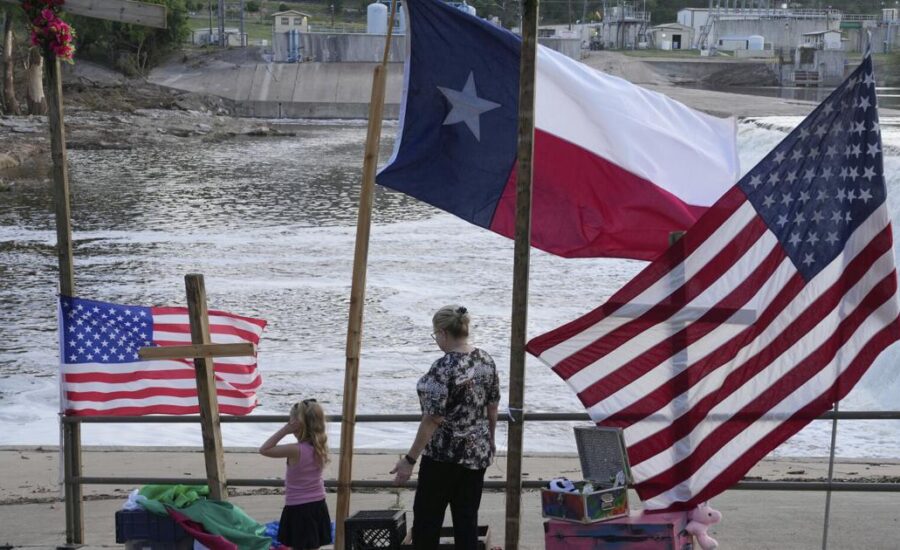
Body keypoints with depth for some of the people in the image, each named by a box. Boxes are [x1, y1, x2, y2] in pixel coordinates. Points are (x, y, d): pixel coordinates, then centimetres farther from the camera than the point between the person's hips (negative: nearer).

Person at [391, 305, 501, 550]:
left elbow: (433, 419, -20)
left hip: (445, 454, -7)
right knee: (467, 518, 9)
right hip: (478, 451, 7)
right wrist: (490, 439, 27)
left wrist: (410, 459, -16)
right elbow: (492, 406, 13)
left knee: (427, 516, 4)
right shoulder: (486, 359, 3)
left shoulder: (444, 368, -19)